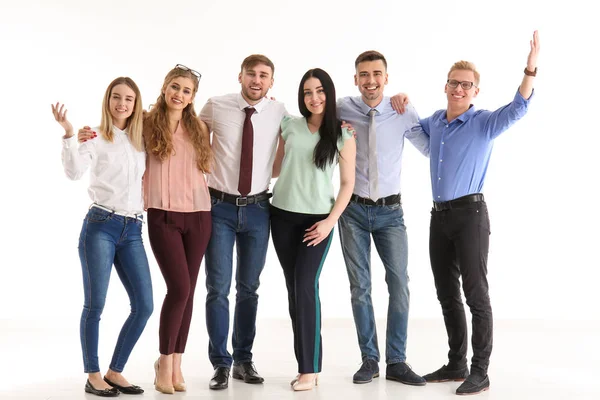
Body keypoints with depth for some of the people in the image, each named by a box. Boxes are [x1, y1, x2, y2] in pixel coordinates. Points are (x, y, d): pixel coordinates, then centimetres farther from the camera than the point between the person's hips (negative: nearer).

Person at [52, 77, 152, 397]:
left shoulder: (142, 141, 13)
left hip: (132, 230, 5)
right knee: (95, 304, -3)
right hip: (100, 226, -5)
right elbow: (74, 172, -17)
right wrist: (68, 133, -27)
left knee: (143, 305, 1)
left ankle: (115, 371, 15)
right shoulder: (95, 136, -1)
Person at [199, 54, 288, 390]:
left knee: (249, 288, 11)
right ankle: (221, 363, 11)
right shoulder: (215, 107, -5)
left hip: (257, 210, 2)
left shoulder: (279, 113, -1)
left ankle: (244, 360, 24)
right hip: (220, 207, -2)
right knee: (218, 287, -1)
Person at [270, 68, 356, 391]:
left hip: (317, 218, -3)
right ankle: (307, 362, 13)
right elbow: (275, 169, 13)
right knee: (293, 288, 5)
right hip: (283, 215, 3)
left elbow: (347, 184, -2)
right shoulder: (290, 126, 5)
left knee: (306, 286, -11)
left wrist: (330, 221, -11)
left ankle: (309, 368, -4)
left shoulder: (343, 134, -2)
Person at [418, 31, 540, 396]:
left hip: (470, 214, -6)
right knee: (447, 294, 13)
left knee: (476, 294, -4)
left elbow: (518, 109, -25)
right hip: (440, 216, 7)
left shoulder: (485, 122, -7)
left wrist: (531, 68, -39)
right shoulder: (435, 121, 10)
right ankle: (456, 364, 25)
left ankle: (480, 372, 4)